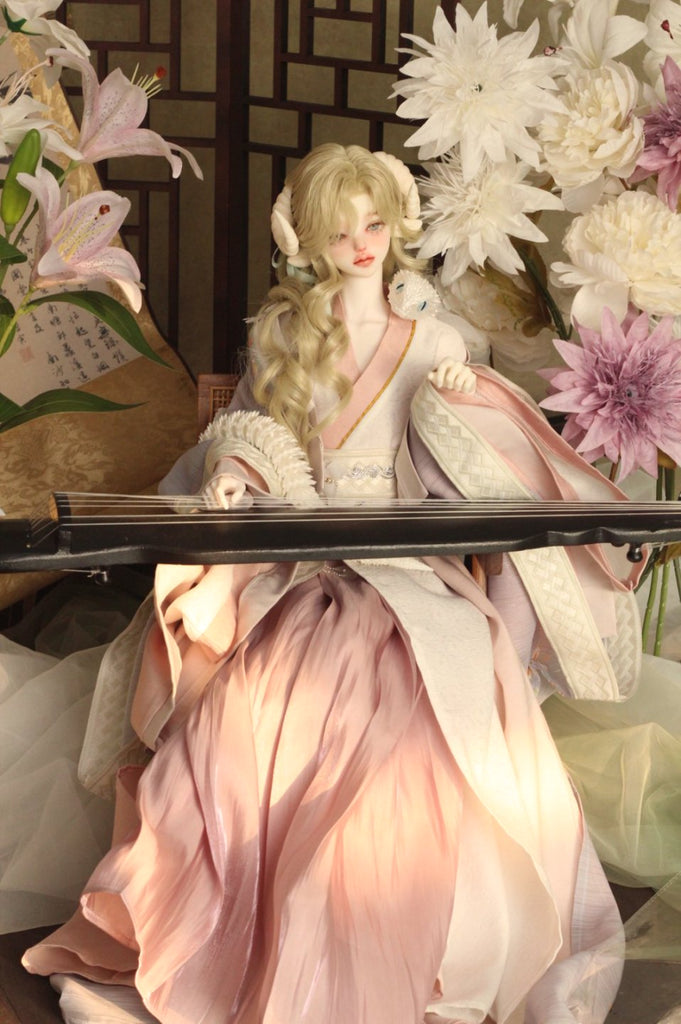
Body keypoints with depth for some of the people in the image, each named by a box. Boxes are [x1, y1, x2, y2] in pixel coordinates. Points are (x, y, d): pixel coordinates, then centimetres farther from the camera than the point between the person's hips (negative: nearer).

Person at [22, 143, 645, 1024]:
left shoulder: (432, 342, 9)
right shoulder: (280, 332, 11)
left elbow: (454, 475, 7)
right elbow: (247, 432, 16)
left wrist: (463, 406, -11)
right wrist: (233, 473, -6)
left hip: (404, 557, 0)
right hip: (296, 556, 1)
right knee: (249, 716, -22)